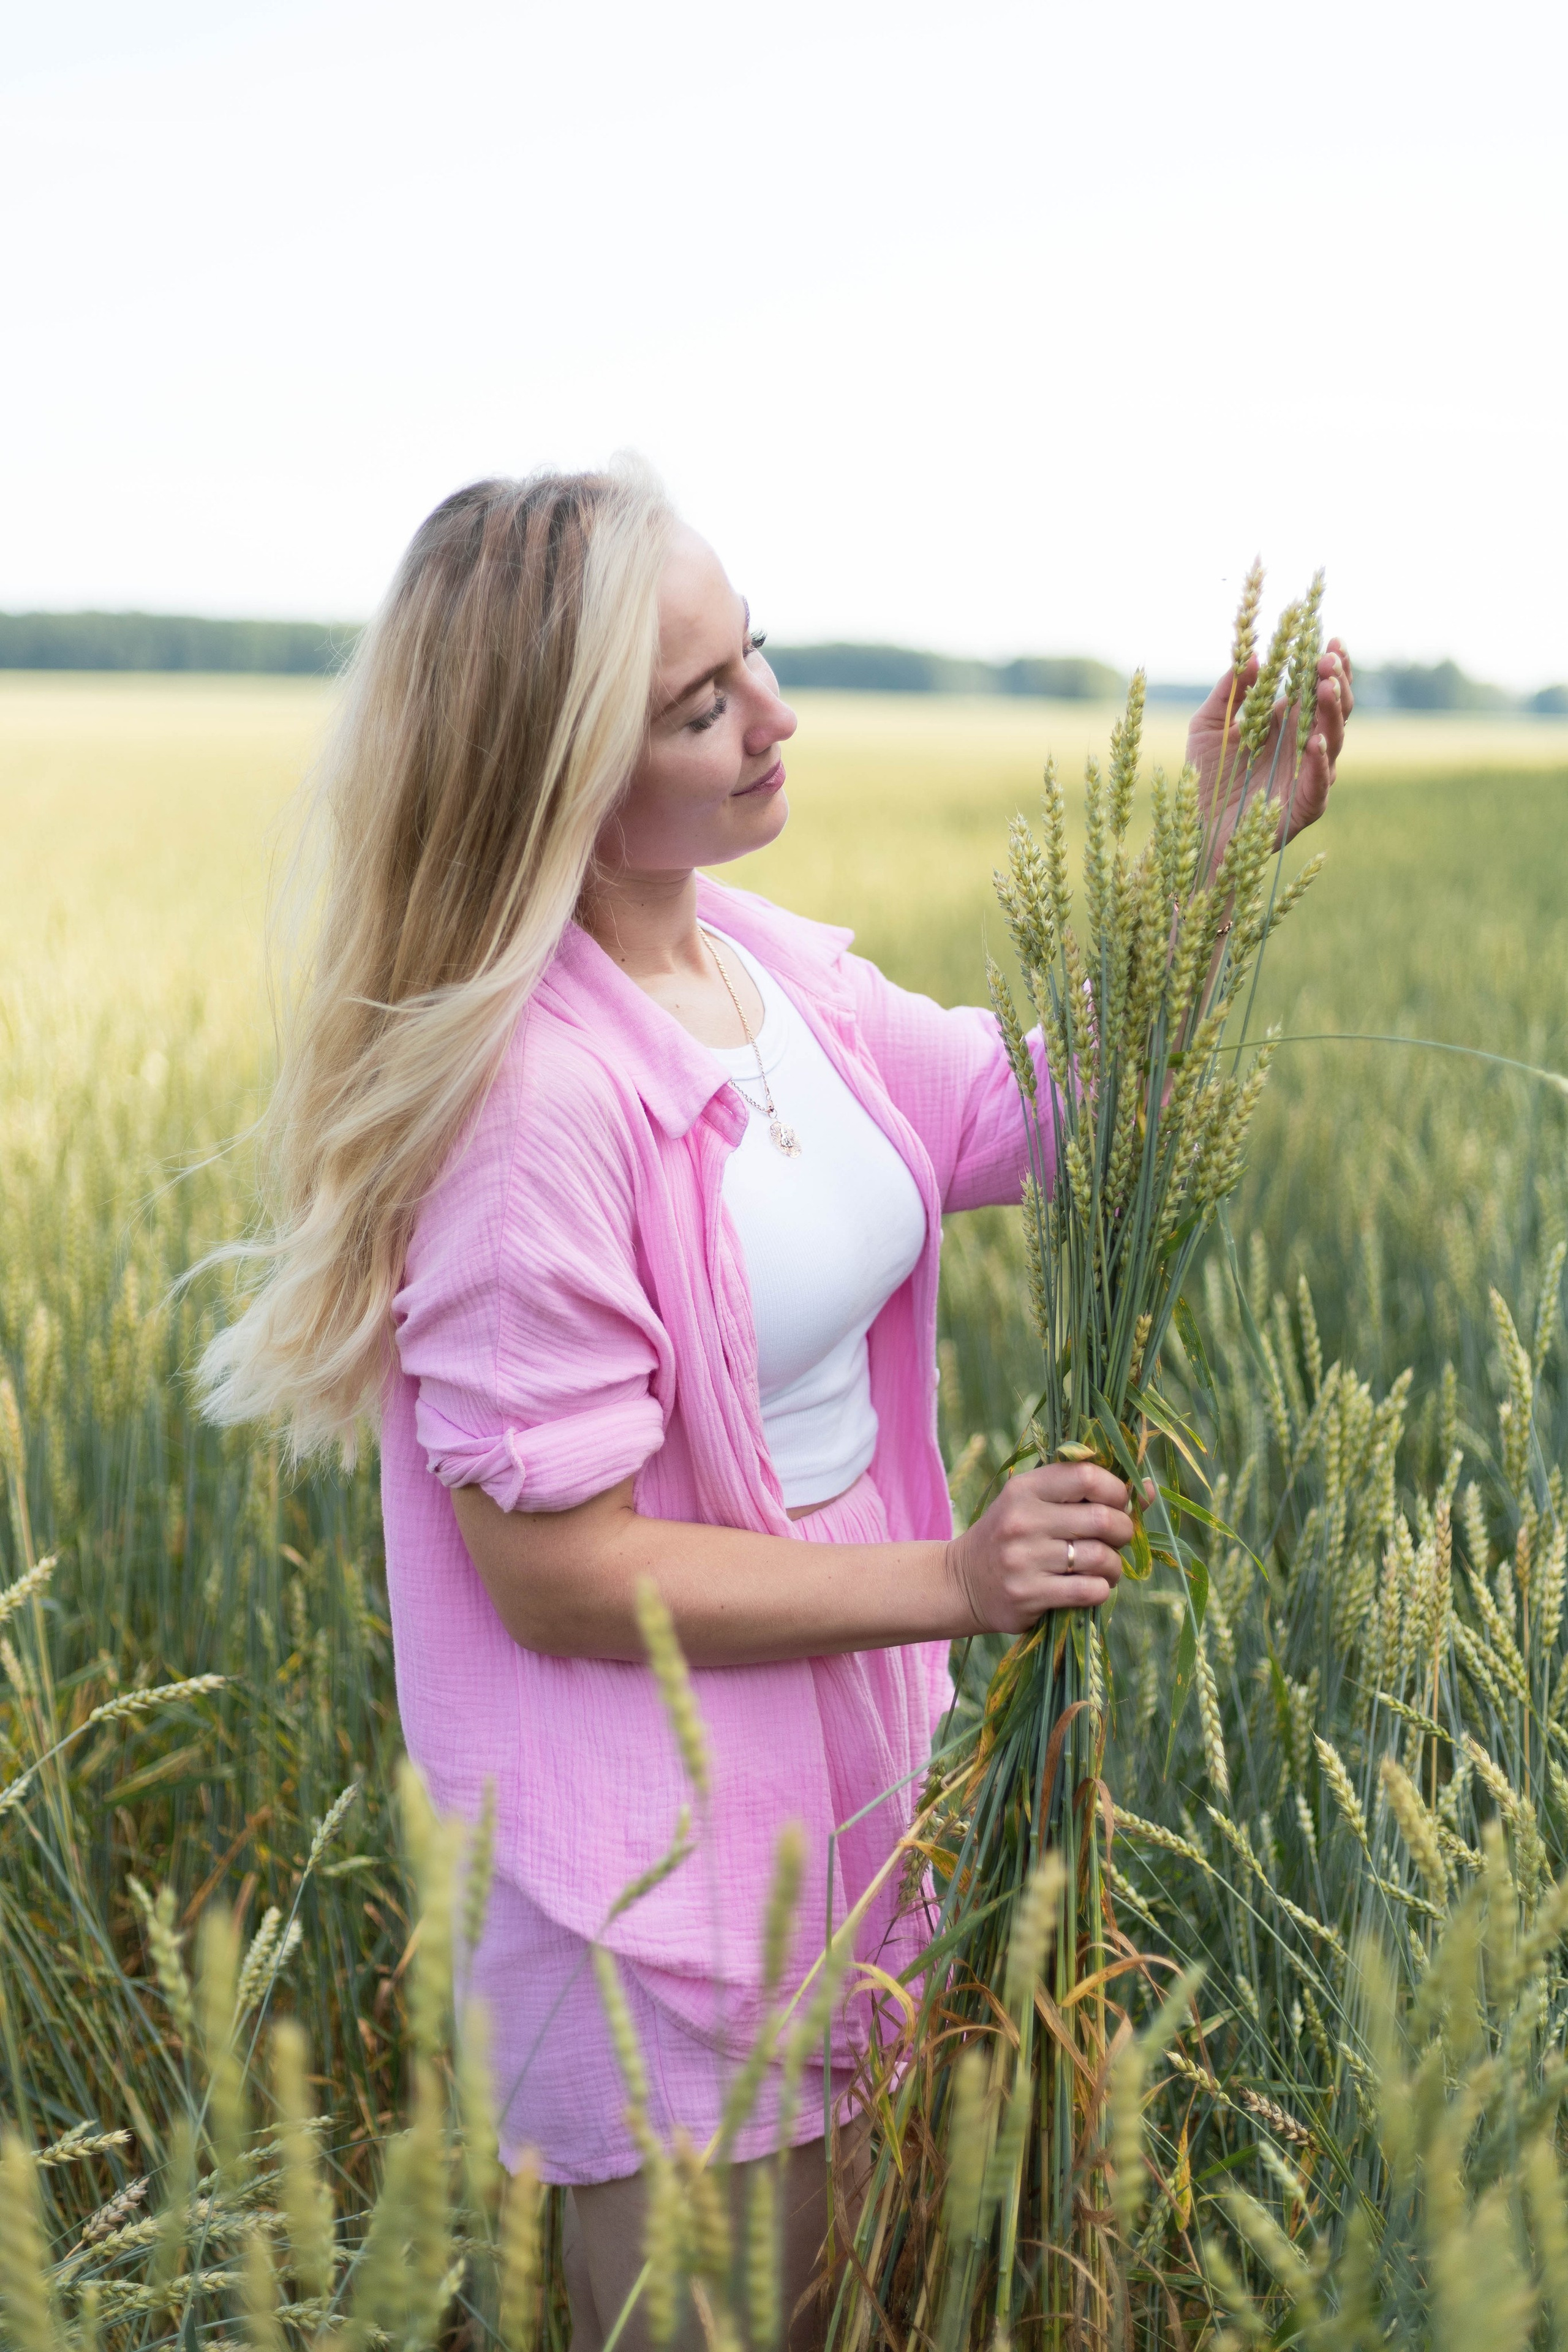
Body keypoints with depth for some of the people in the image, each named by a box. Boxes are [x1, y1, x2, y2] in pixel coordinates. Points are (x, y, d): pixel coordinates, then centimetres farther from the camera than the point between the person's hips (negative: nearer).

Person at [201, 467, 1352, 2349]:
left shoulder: (770, 963, -2)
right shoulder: (532, 1099, -27)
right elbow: (557, 1574, -23)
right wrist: (951, 1581, -21)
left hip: (836, 1788, 8)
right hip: (649, 1856, -8)